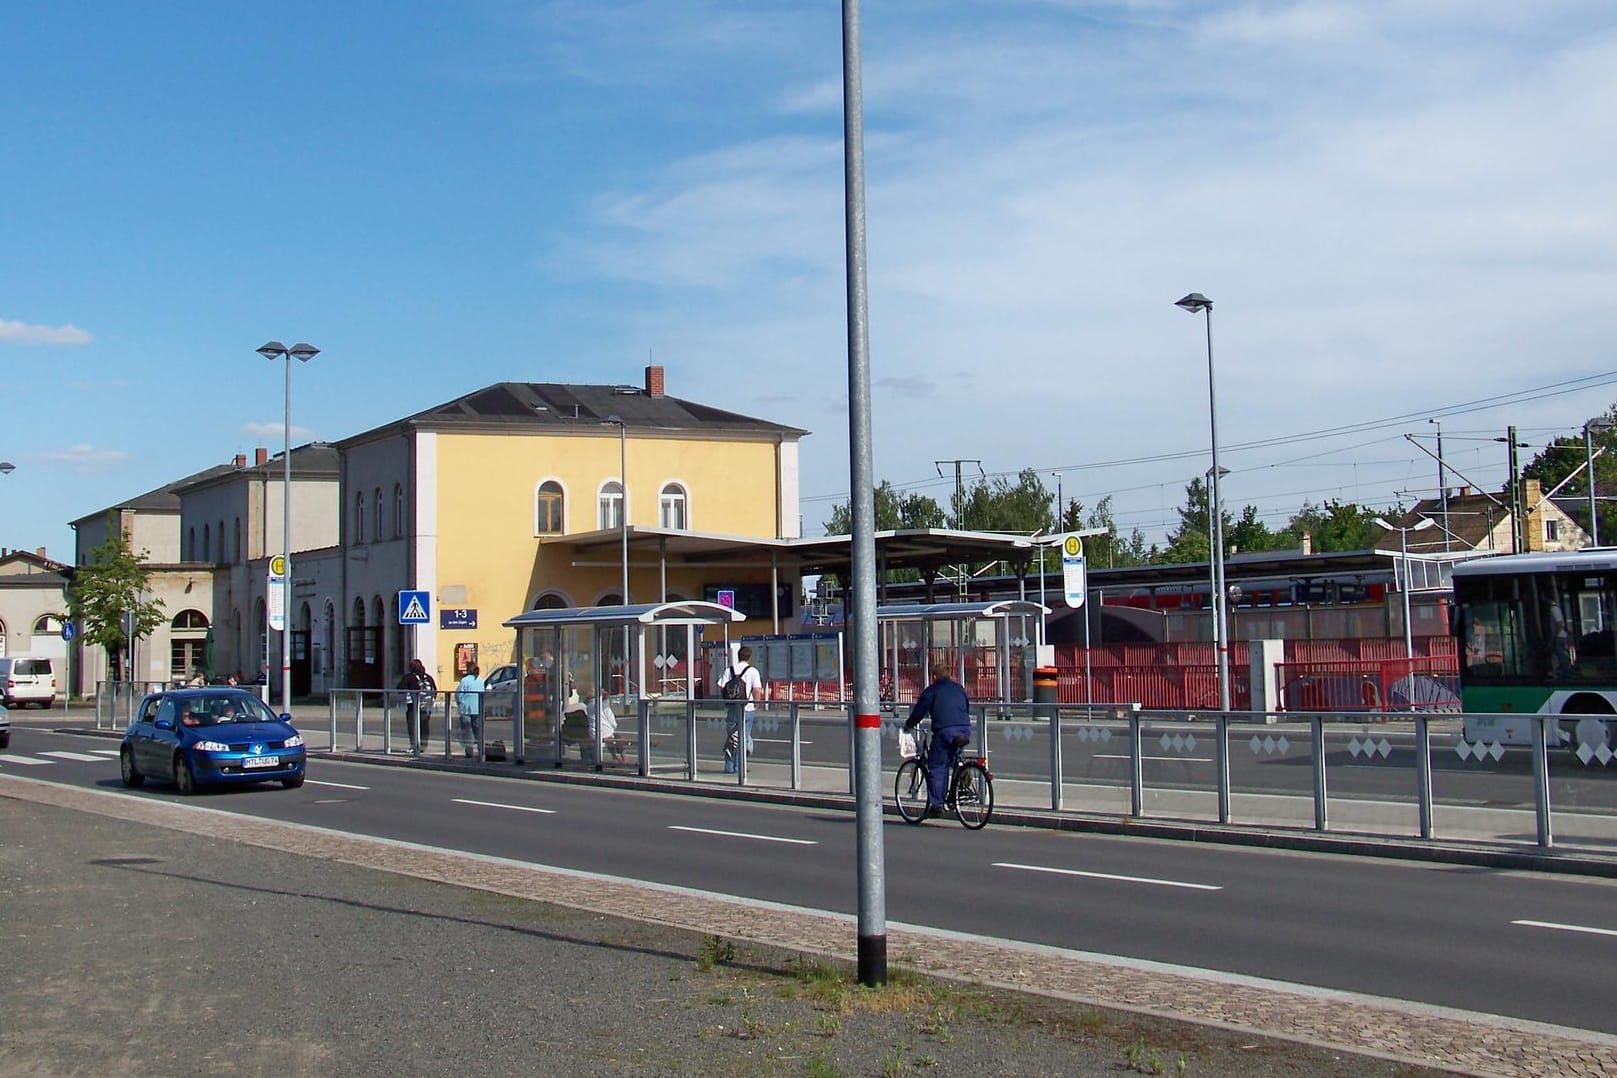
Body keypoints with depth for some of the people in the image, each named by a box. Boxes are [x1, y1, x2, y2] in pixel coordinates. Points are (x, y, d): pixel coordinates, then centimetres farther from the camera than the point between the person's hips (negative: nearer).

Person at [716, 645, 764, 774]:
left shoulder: (728, 670, 5)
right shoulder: (753, 671, -4)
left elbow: (720, 688, 0)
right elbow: (757, 690, -11)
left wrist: (727, 701, 13)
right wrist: (756, 705, 3)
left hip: (732, 709, 3)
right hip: (747, 709, -3)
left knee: (731, 738, 11)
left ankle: (729, 767, 7)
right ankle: (738, 767, 2)